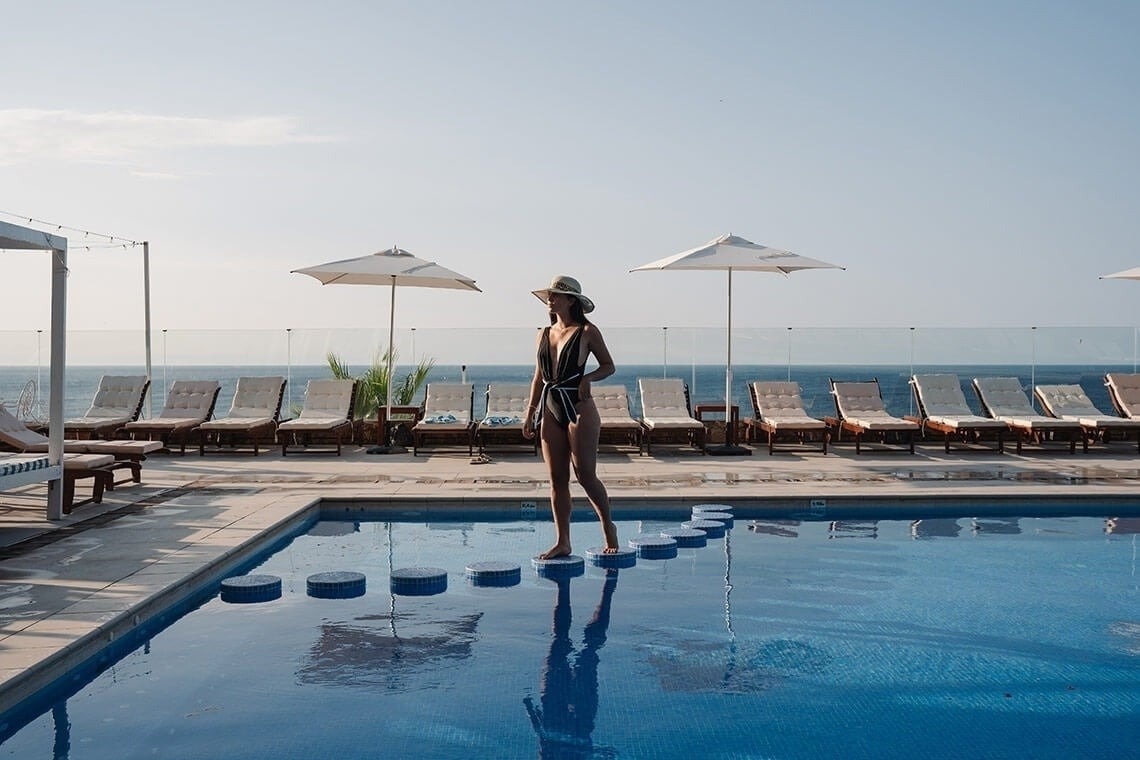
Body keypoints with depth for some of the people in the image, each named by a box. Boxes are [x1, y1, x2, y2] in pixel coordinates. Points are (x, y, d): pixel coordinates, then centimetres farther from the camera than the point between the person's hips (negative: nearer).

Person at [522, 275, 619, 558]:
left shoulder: (587, 332, -4)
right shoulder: (544, 334, 11)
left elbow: (609, 366, 5)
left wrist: (587, 378, -13)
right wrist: (530, 413, 13)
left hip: (579, 408, -5)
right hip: (550, 410, 5)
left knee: (585, 475, -4)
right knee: (557, 479, 5)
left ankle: (608, 527, 19)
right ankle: (562, 541, 11)